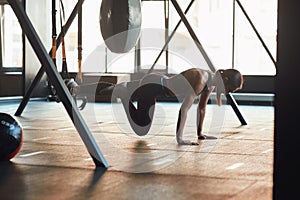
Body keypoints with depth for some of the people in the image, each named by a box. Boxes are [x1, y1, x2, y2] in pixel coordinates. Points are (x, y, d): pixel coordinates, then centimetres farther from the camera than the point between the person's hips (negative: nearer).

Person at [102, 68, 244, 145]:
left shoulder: (212, 82, -5)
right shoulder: (200, 79, -33)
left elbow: (202, 107, 7)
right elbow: (185, 108, -38)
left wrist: (200, 133, 9)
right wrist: (179, 138, -38)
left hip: (161, 82, 10)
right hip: (151, 84, -10)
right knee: (142, 131, -9)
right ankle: (122, 92, 4)